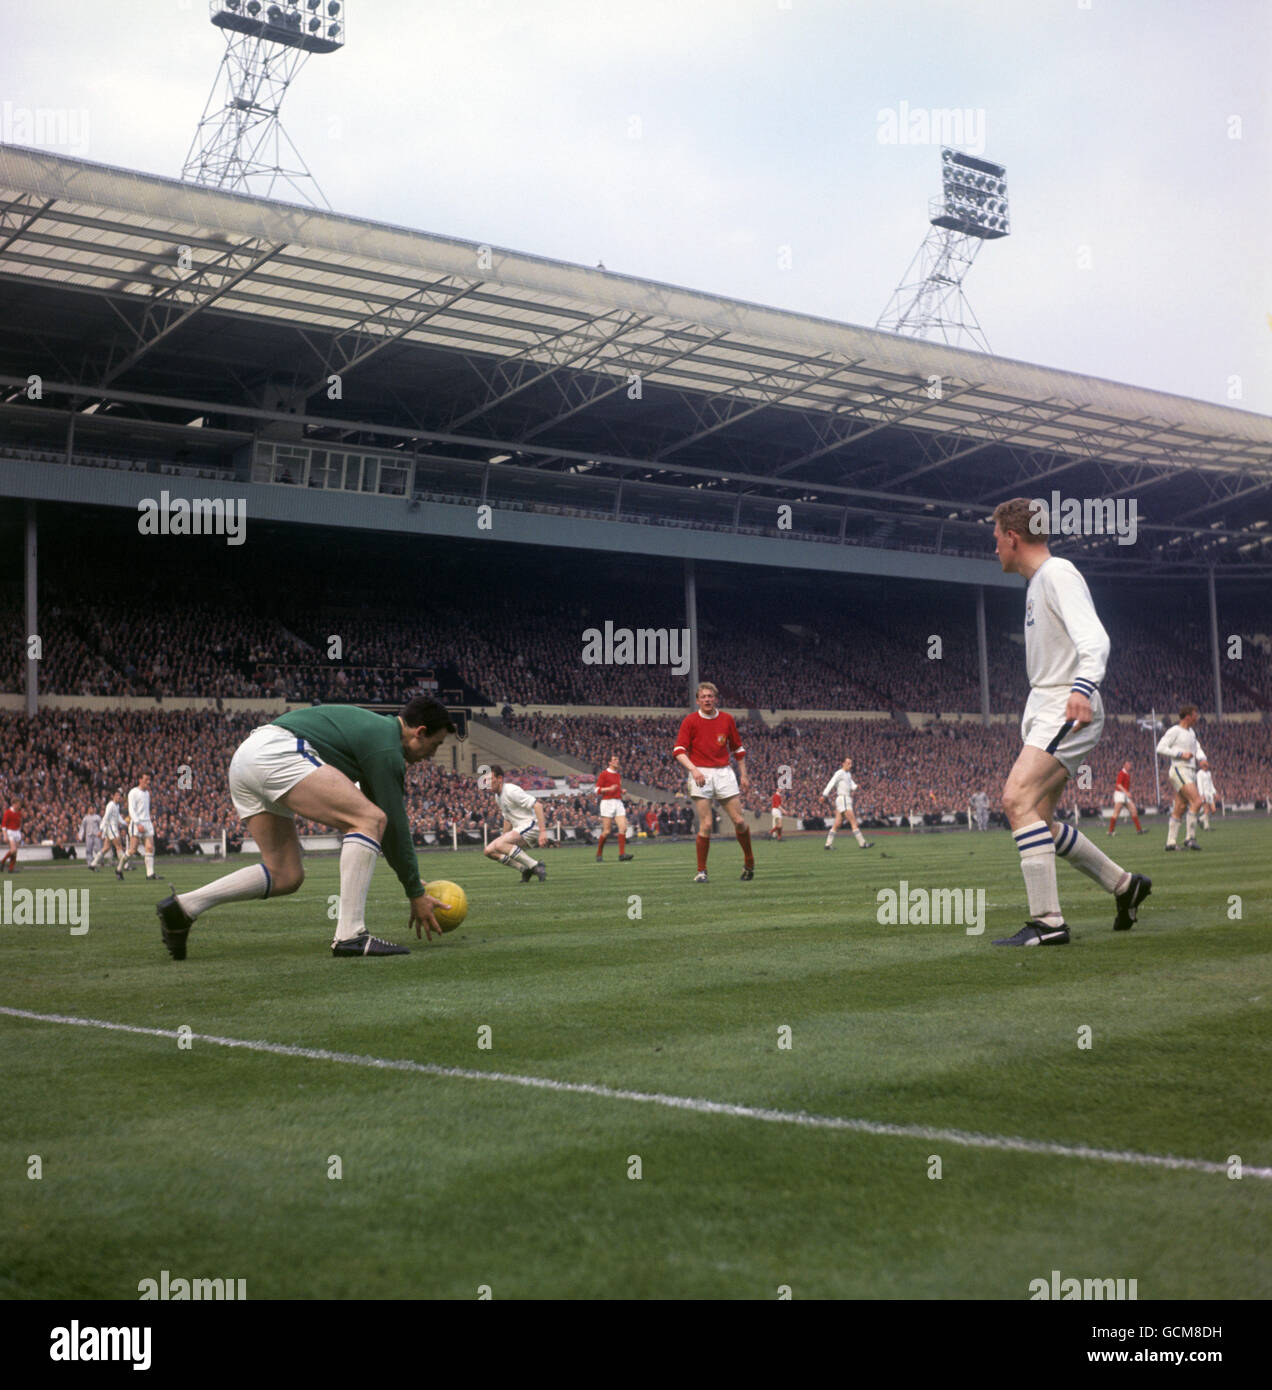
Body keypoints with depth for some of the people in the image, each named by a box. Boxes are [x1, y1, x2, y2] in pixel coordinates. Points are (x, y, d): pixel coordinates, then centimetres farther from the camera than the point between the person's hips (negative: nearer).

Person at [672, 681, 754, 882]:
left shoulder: (727, 719, 8)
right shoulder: (690, 721, -1)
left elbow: (738, 748, 18)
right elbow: (678, 751, -7)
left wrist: (743, 775, 14)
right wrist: (693, 769, -22)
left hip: (724, 773, 3)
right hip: (700, 775, -3)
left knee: (739, 821, -1)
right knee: (706, 825, -10)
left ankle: (749, 862, 21)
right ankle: (701, 871, 3)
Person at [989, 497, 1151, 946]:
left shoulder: (1058, 574, -10)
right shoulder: (1038, 582, 21)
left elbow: (1094, 639, -23)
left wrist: (1082, 689, -39)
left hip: (1069, 713, -10)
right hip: (1044, 714, 10)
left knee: (1017, 799, -23)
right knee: (1038, 820, 10)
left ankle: (1047, 922, -23)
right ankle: (1124, 884, 25)